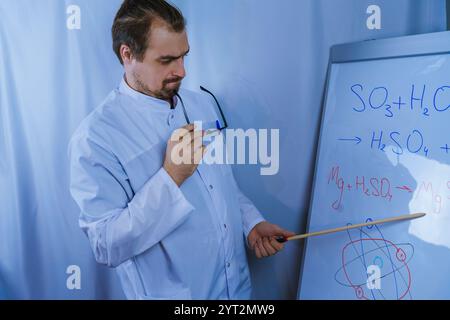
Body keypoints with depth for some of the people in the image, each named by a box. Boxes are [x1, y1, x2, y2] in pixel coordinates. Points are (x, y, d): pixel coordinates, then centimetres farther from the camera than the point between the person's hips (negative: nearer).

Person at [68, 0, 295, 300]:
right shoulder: (95, 137, -20)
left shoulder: (201, 103, 2)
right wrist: (170, 177, -29)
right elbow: (107, 246, -22)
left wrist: (252, 223, -2)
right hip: (172, 293, -6)